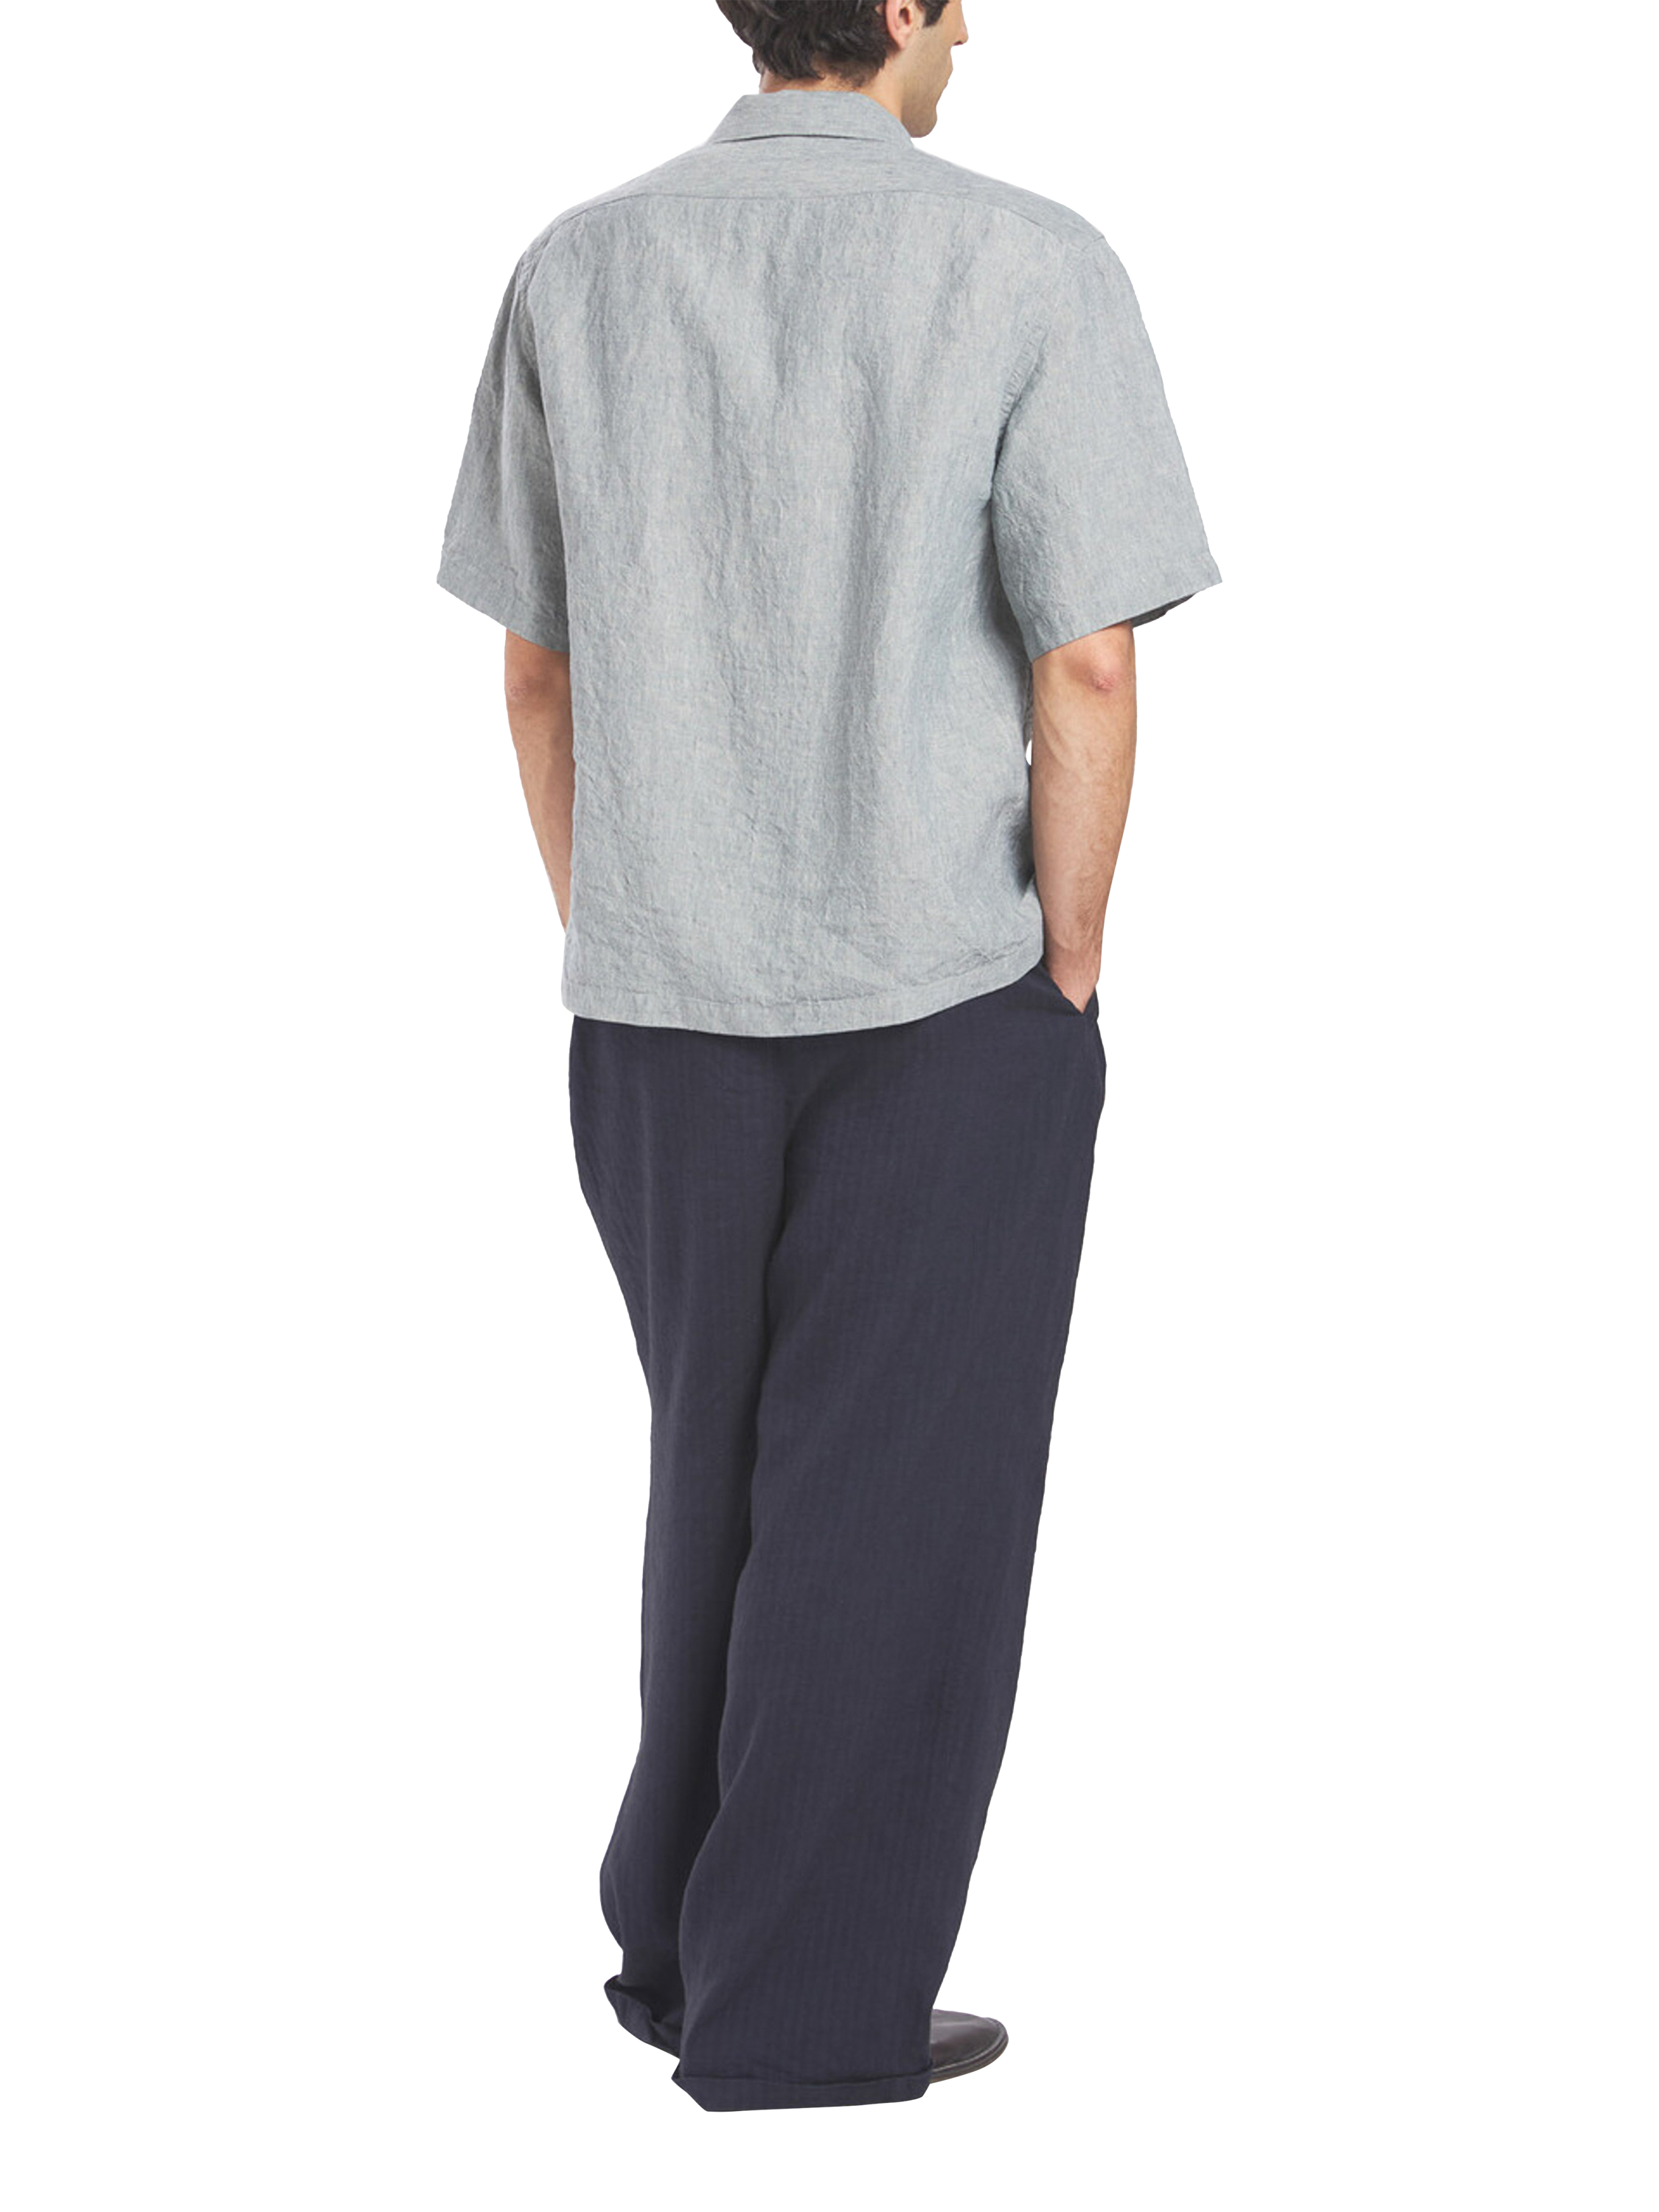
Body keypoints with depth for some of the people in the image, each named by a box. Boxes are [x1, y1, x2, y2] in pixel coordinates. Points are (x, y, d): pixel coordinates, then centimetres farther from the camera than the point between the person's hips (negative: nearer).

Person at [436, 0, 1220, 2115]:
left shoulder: (579, 272, 1)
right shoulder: (1032, 270, -10)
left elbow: (537, 673, 5)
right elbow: (1087, 678, -14)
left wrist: (618, 965, 14)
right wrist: (1064, 988, -3)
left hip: (664, 1004, 5)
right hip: (947, 999, -4)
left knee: (725, 1475, 20)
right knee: (898, 1509, 7)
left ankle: (685, 1939, 26)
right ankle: (800, 2012, 14)